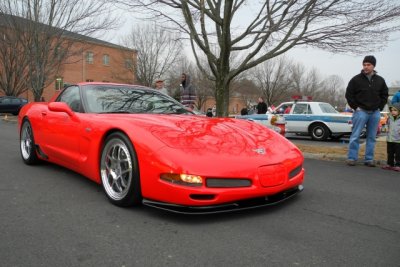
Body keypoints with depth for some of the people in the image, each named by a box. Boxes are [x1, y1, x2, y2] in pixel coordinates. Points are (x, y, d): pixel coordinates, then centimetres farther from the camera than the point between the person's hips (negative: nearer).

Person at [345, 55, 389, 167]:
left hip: (375, 113, 4)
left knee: (372, 137, 7)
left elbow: (385, 95, 16)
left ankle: (369, 159, 14)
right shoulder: (356, 79, -3)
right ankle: (352, 158, 1)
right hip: (361, 112, -4)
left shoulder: (380, 80, 8)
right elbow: (349, 94, -1)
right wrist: (356, 107, -6)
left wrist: (380, 107, 6)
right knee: (355, 136, -5)